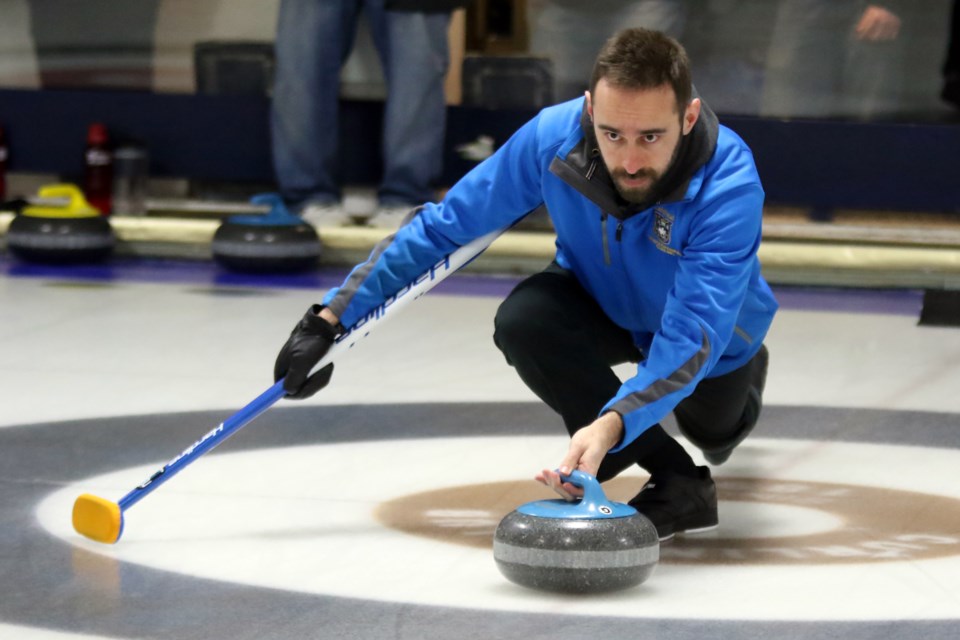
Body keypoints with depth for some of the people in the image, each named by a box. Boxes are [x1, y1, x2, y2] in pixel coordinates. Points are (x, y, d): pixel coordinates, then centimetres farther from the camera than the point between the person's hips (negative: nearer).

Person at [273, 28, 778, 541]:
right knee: (523, 320, -28)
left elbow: (693, 336, -48)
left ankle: (741, 381, 32)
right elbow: (444, 225, -19)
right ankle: (677, 482, -19)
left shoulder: (729, 185, -40)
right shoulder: (554, 136, -32)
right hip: (605, 303, 2)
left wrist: (611, 425, -64)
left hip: (710, 332, -1)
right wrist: (331, 317, -23)